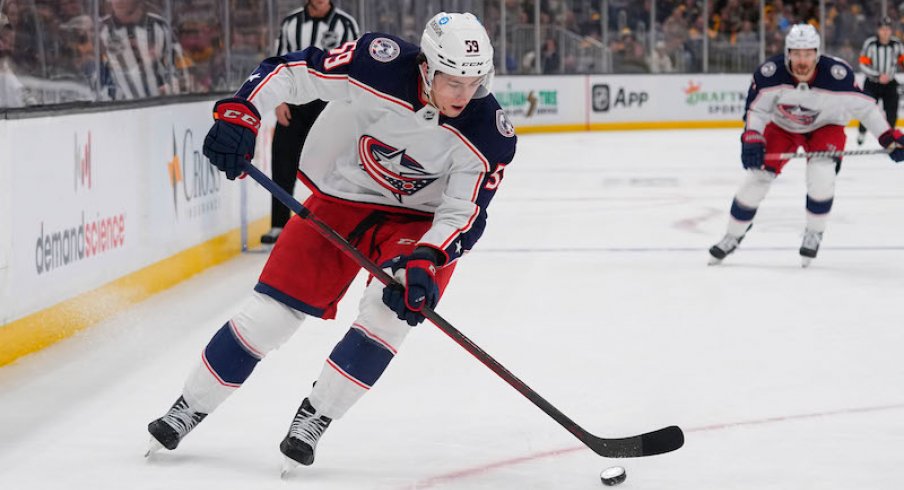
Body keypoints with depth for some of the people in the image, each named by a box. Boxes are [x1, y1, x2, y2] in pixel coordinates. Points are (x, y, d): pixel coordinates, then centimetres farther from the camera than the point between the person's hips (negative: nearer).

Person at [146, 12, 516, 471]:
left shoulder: (489, 136, -24)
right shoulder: (378, 64, -28)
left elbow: (464, 215, -21)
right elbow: (290, 71, -17)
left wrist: (422, 261, -36)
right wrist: (239, 113, -28)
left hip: (418, 219, 0)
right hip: (339, 198, 0)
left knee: (394, 306, -26)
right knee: (269, 312, -3)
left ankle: (313, 418, -9)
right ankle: (190, 407, 19)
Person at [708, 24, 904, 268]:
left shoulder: (837, 74, -33)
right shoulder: (770, 72, -31)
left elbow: (864, 107, -21)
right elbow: (756, 110, -21)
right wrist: (751, 140, -37)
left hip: (825, 127, -1)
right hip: (782, 126, 1)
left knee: (821, 176, -24)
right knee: (758, 175, -6)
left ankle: (814, 232, 3)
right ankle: (733, 236, 14)